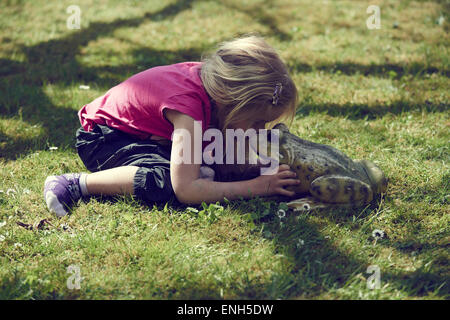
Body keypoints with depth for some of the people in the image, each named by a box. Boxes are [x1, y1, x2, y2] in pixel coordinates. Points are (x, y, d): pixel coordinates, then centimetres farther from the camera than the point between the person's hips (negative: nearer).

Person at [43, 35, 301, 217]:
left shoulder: (211, 77, -15)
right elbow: (185, 190, -41)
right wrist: (257, 187, -37)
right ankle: (74, 184, -24)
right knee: (163, 182, -35)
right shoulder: (188, 107, -37)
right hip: (103, 137, -8)